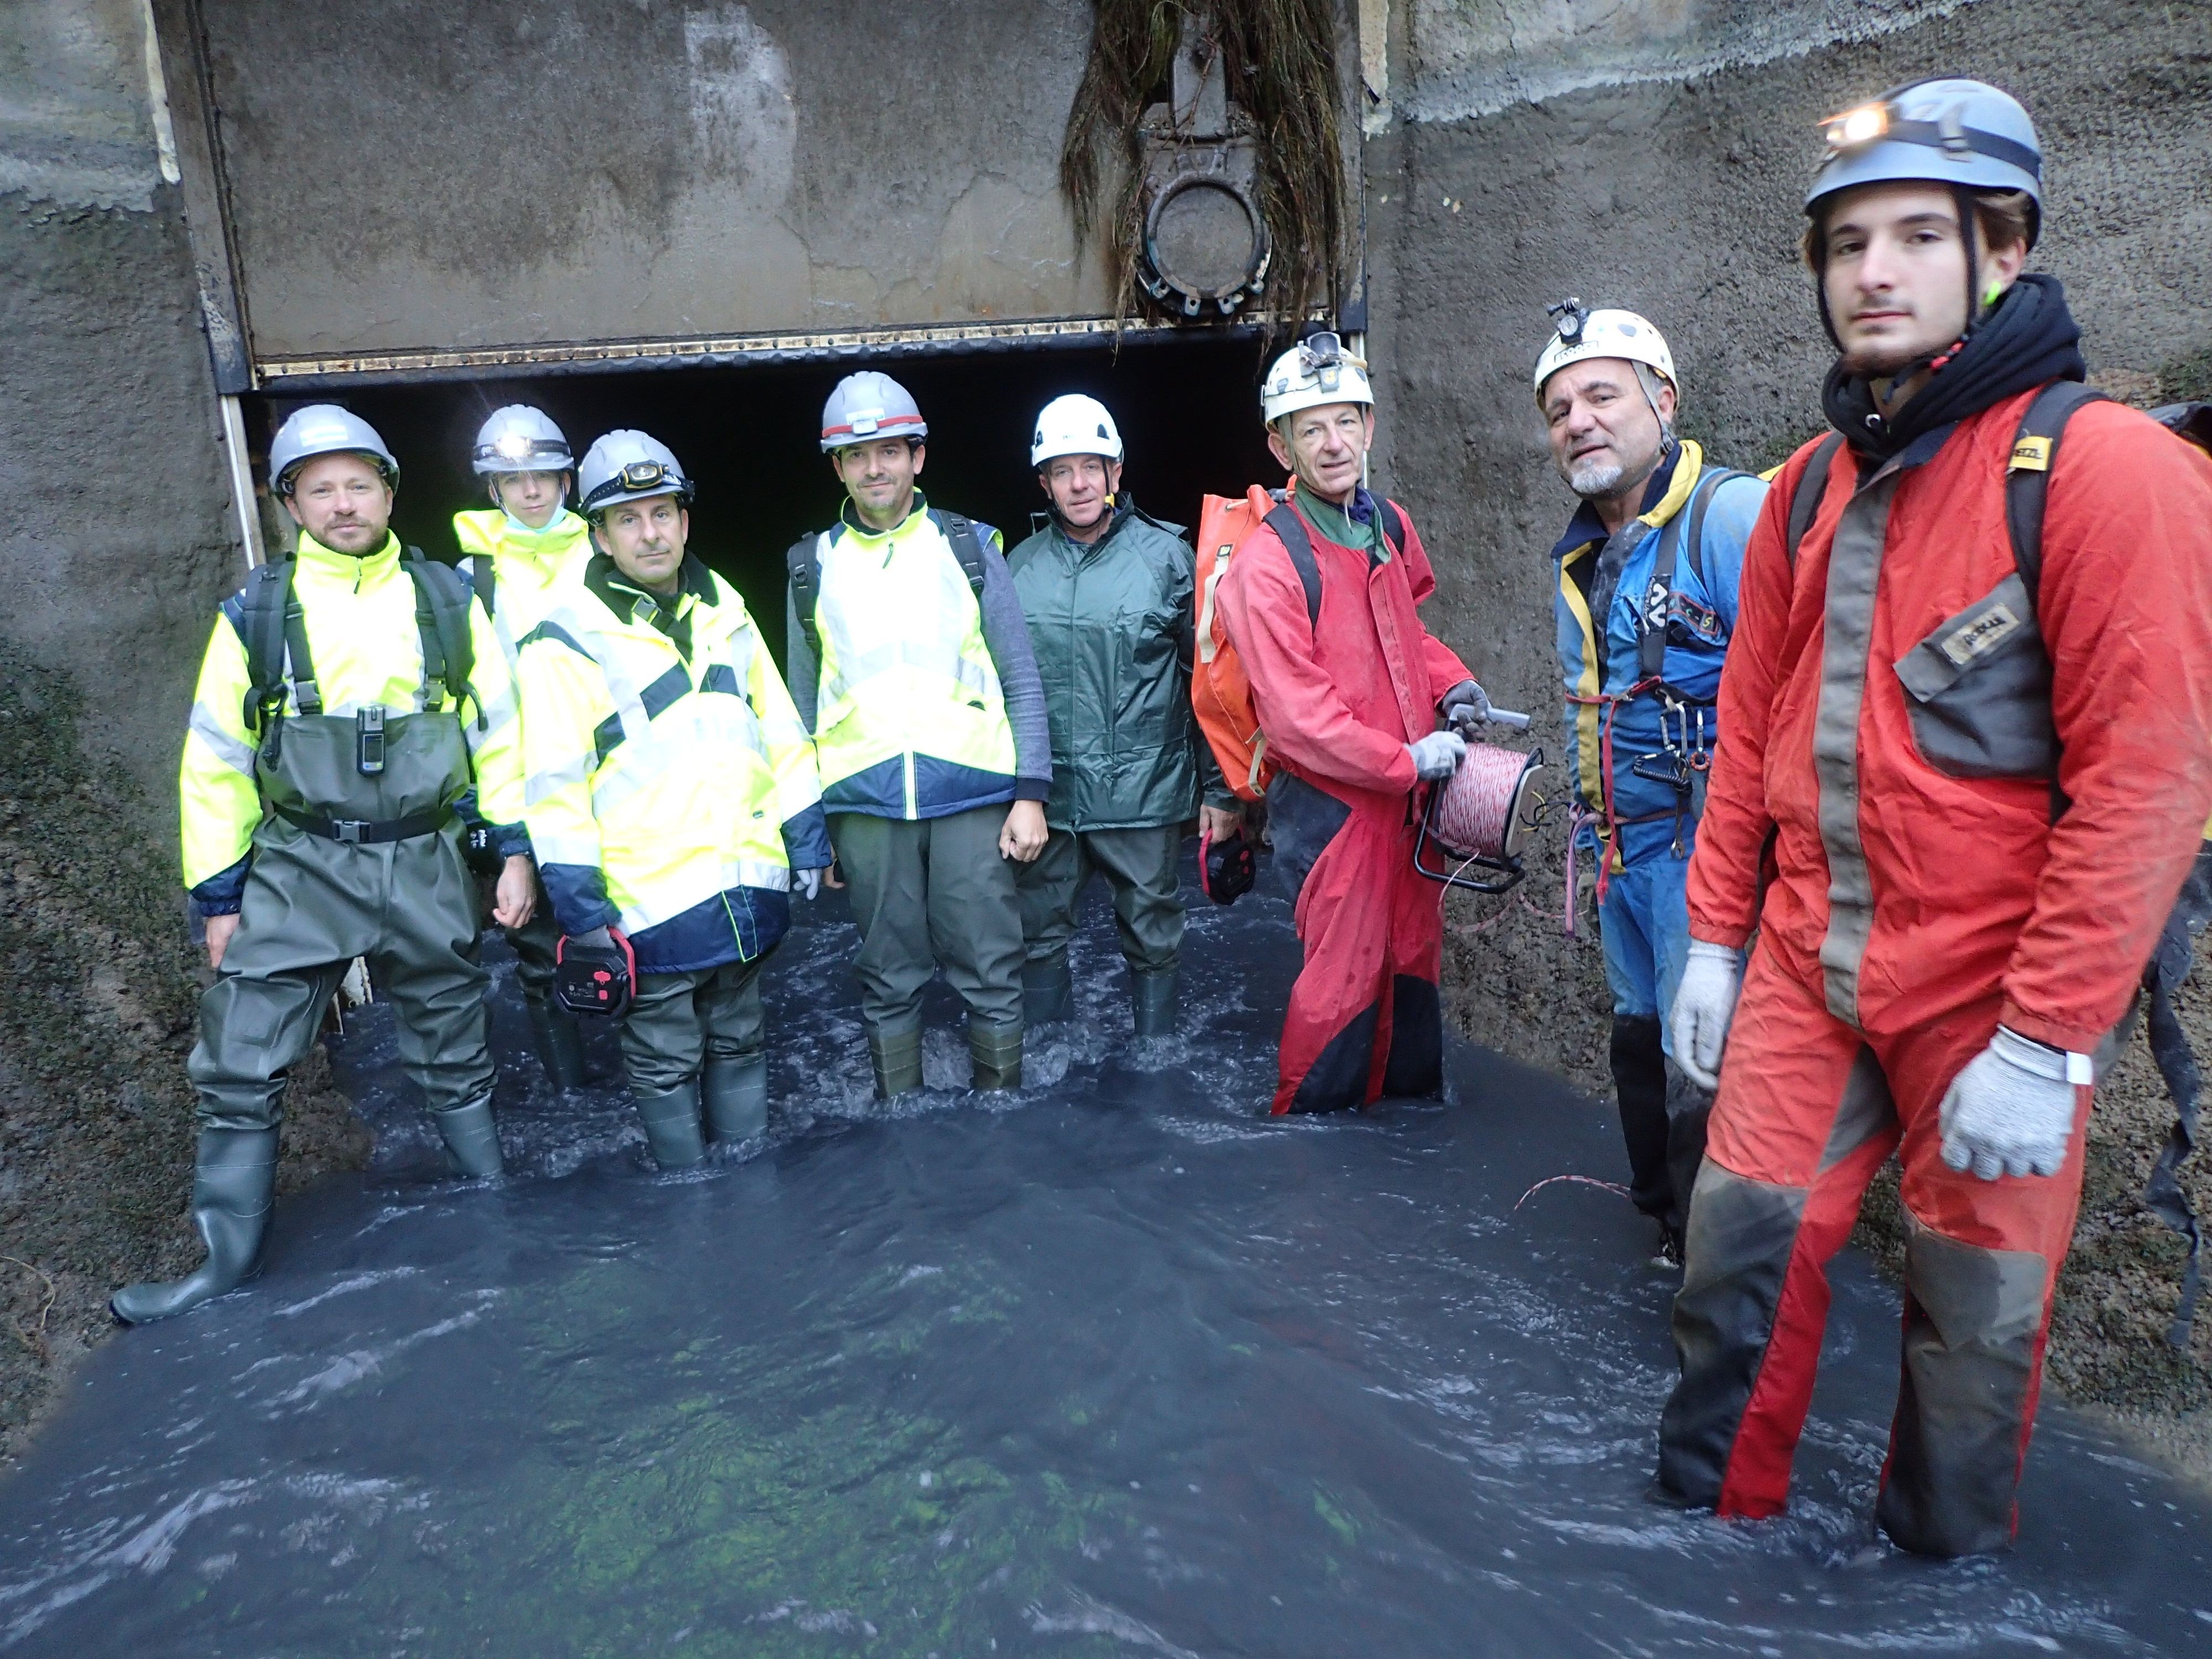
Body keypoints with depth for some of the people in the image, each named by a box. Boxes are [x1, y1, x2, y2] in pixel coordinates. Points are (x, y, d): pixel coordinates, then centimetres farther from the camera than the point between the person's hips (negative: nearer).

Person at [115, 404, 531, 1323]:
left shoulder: (448, 600, 2)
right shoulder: (255, 613, -1)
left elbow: (500, 730, 6)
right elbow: (214, 761, 3)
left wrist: (516, 850, 1)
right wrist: (218, 896, 2)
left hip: (424, 867, 1)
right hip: (298, 869, 0)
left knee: (455, 1064, 14)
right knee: (240, 1071, -3)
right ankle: (226, 1263, 11)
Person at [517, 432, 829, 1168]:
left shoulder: (724, 611, 9)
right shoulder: (569, 636, -9)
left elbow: (781, 732, 13)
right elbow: (556, 782, -11)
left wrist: (807, 841, 12)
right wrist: (578, 902, -14)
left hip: (747, 881, 5)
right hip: (651, 897, -5)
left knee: (738, 1046, 19)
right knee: (665, 1066, 8)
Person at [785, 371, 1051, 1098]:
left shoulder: (970, 547, 5)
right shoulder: (814, 566, 9)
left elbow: (1021, 681, 5)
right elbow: (804, 703, 13)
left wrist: (1031, 793, -3)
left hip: (972, 795, -1)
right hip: (865, 804, 1)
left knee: (991, 977, 2)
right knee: (889, 984, 9)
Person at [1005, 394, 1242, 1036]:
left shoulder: (1166, 556, -2)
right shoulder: (1019, 569, 5)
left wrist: (1221, 789, 0)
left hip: (1145, 793, -2)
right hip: (1047, 793, 2)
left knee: (1153, 942, 9)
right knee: (1038, 939, 11)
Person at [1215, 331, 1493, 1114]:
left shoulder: (1389, 526, 5)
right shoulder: (1267, 564, -19)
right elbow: (1297, 716, -22)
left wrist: (1452, 684, 6)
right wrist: (1408, 761, -18)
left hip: (1410, 789, 7)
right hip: (1331, 804, -7)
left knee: (1414, 954, 19)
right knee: (1343, 974, 1)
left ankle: (1415, 1095, 38)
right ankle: (1310, 1123, 23)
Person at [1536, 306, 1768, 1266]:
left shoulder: (1730, 517, -16)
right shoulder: (1580, 557, 12)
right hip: (1621, 853, 9)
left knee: (1704, 1074, -4)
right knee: (1641, 1043, 21)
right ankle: (1663, 1221, 40)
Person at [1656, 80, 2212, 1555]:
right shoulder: (1810, 488, 8)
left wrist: (2047, 1041, -19)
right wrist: (1716, 936, 10)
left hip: (1988, 985, -5)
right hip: (1806, 962, 5)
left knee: (1976, 1301, 10)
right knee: (1746, 1239, 10)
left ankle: (1941, 1565, 35)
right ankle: (1713, 1519, 31)